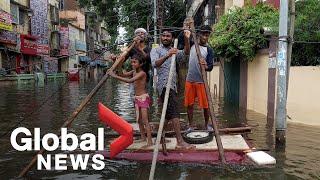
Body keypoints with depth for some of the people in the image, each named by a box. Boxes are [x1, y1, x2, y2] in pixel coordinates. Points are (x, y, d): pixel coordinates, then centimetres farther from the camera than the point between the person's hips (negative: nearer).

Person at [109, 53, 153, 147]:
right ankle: (143, 137, 23)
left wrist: (115, 76, -31)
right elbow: (123, 75, 7)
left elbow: (130, 80, -30)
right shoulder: (134, 72, 8)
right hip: (137, 98, 8)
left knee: (145, 120, -10)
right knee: (139, 120, 12)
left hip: (144, 98, -8)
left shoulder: (142, 73, -18)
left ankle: (149, 140, -7)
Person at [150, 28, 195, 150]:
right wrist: (167, 56, -32)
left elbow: (186, 53, 4)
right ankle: (180, 142, -23)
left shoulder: (174, 52, 24)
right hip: (164, 84, -8)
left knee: (169, 113, 12)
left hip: (173, 85, 8)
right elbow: (155, 64, -15)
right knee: (174, 112, -19)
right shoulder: (156, 51, 6)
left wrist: (187, 39, -13)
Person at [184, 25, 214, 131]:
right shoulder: (192, 45, 6)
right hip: (190, 80, 3)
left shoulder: (209, 50, -2)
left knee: (205, 105, 0)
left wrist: (206, 66, -32)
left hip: (201, 81, -3)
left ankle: (206, 124, 19)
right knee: (189, 104, 6)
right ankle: (191, 125, 18)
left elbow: (211, 67, -9)